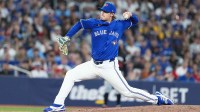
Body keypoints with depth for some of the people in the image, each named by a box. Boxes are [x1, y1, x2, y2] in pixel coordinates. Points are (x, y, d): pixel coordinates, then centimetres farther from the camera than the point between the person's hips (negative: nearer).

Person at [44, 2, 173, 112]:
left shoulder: (119, 25, 1)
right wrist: (66, 38, 2)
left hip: (109, 66, -3)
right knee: (70, 75, -6)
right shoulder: (94, 23, 1)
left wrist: (130, 15, -9)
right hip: (94, 65, 3)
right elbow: (79, 24, 12)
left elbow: (135, 21, 14)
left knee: (127, 91, -5)